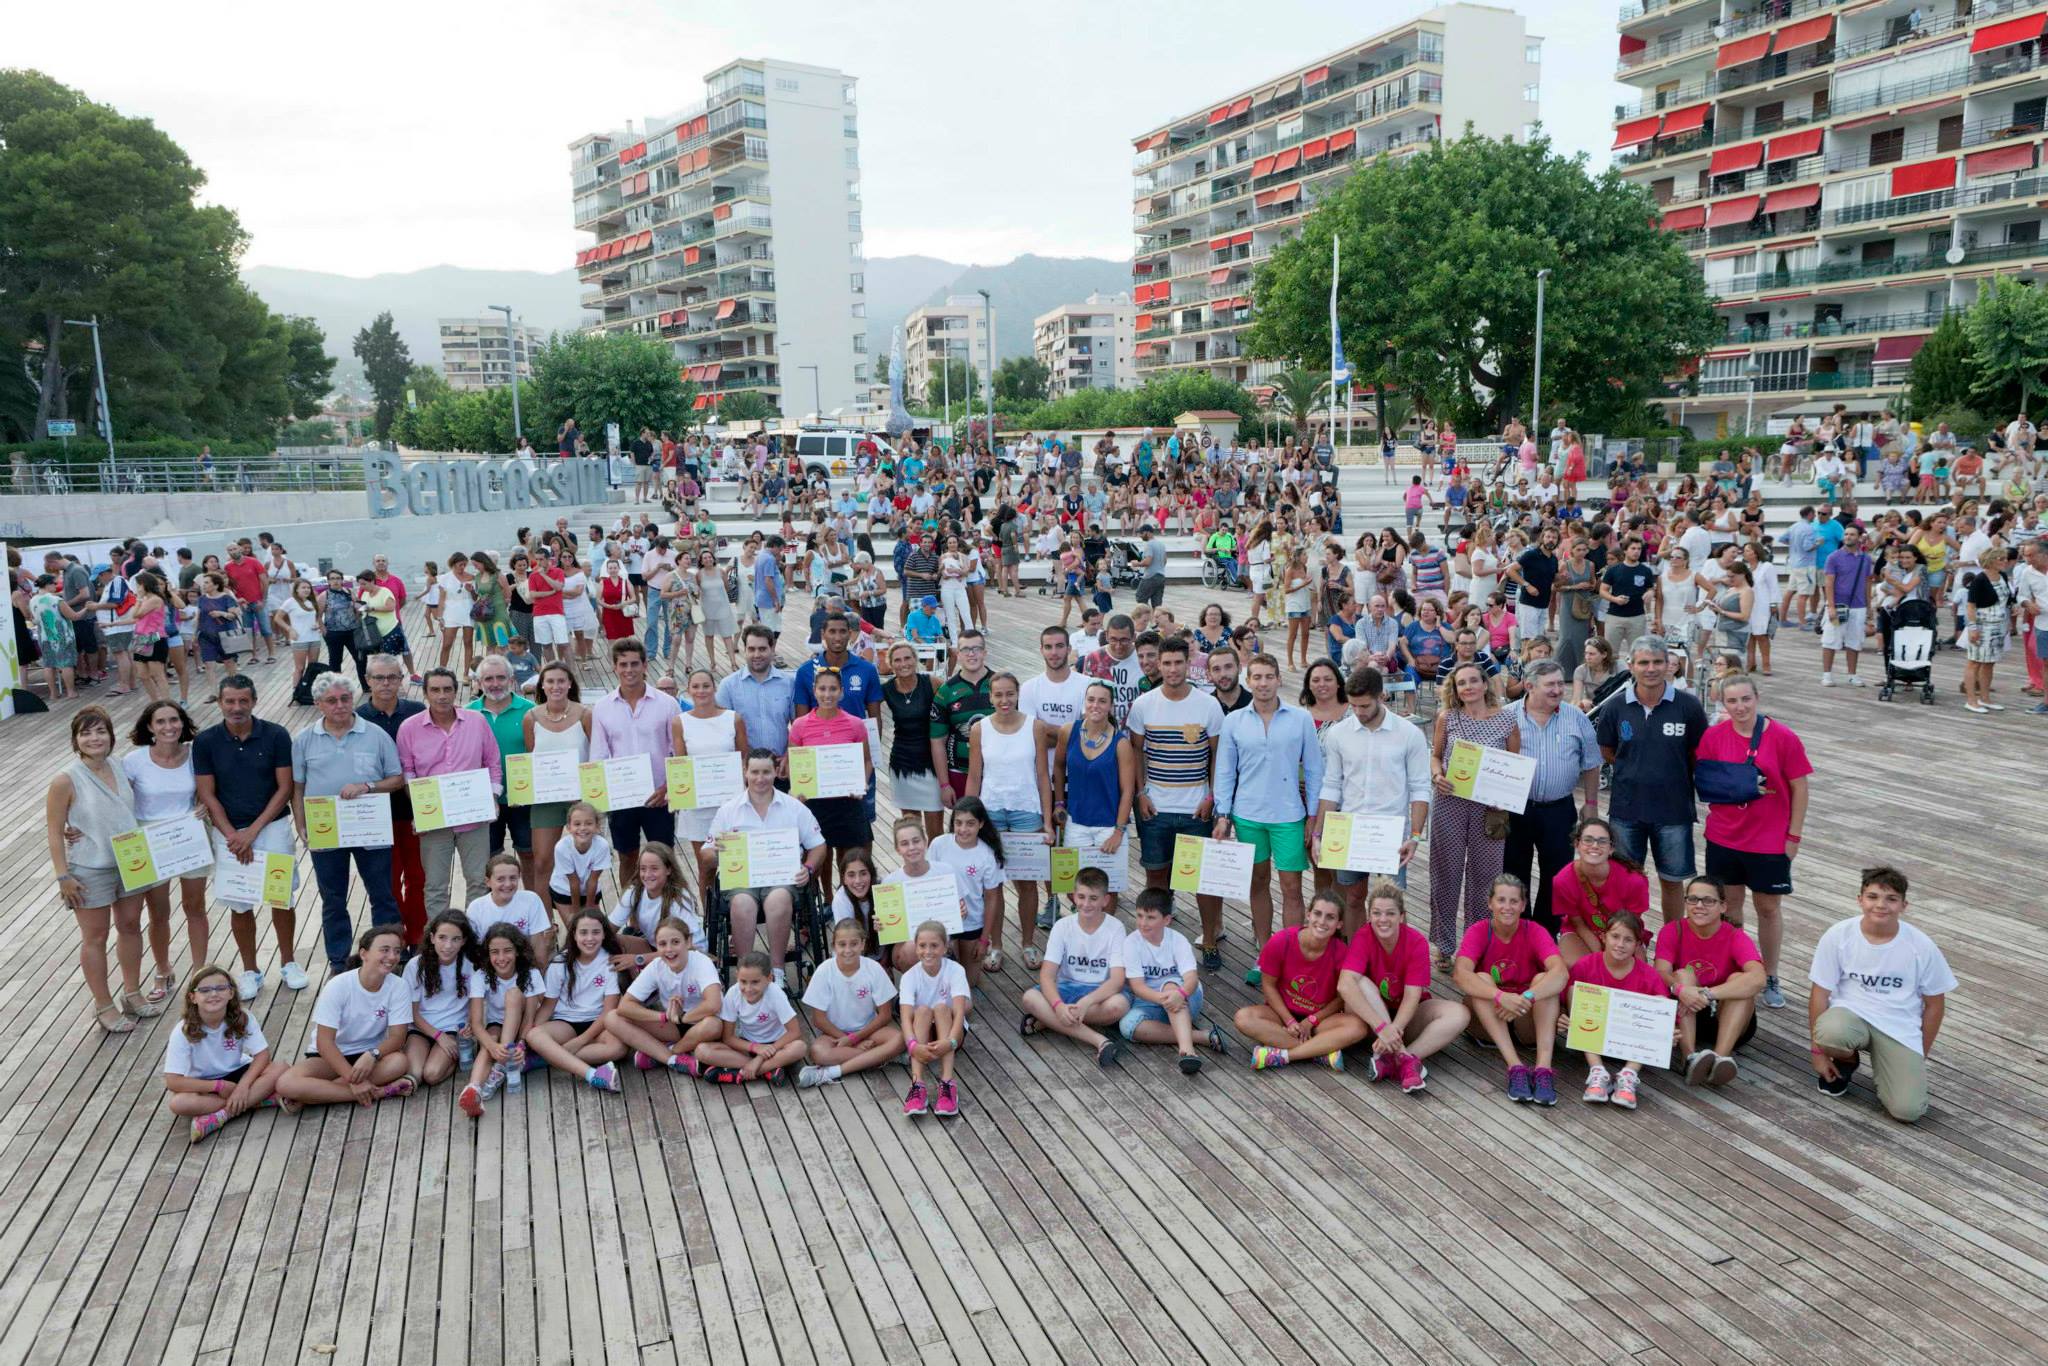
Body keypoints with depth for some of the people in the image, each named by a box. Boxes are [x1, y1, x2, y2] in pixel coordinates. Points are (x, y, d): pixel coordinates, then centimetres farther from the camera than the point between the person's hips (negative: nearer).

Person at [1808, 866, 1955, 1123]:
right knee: (1830, 1032, -38)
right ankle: (1846, 1060, 1)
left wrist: (1921, 1056, 7)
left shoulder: (1921, 946, -8)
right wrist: (1818, 1051, -4)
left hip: (1900, 1030, 0)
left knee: (1908, 1111, -20)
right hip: (1851, 1014, 0)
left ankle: (1884, 1064, 15)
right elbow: (1820, 994, -4)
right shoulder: (1838, 936, -10)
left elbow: (1934, 1004, 4)